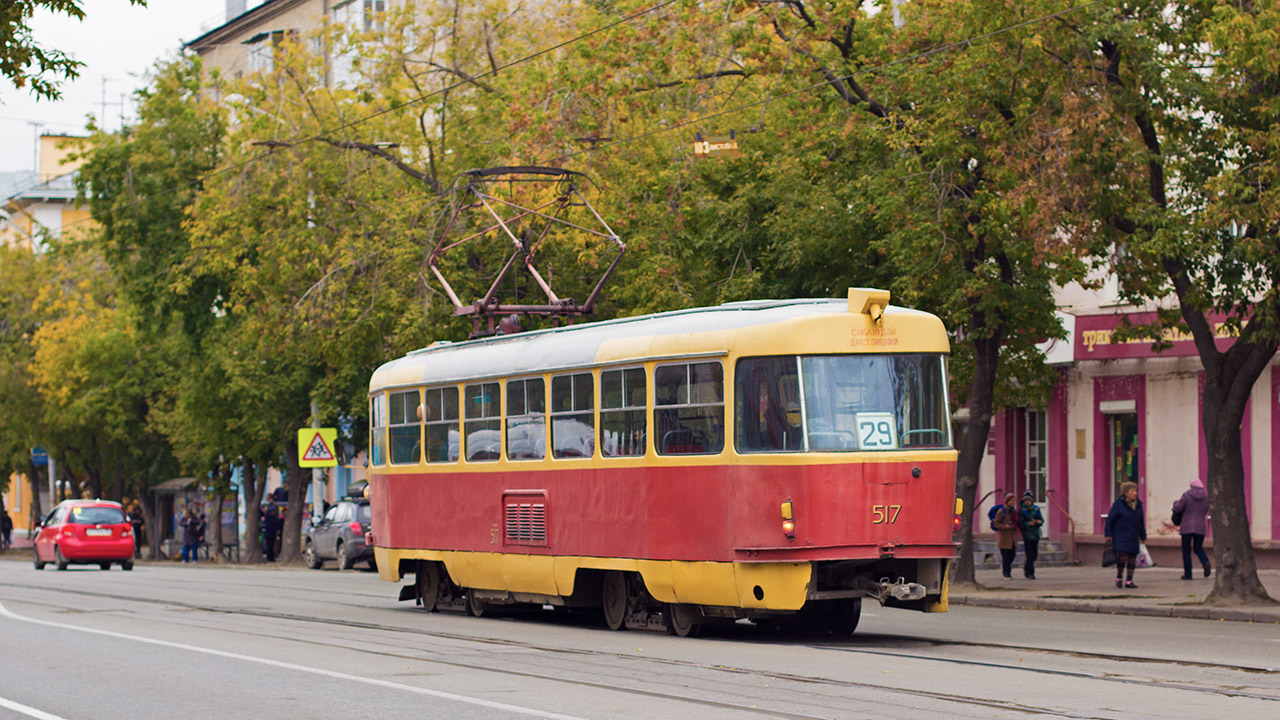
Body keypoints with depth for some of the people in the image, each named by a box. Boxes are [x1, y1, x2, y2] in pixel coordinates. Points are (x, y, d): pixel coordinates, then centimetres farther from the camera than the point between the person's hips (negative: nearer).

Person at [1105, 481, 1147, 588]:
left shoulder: (1138, 504, 7)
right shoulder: (1118, 503, -10)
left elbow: (1141, 522, 16)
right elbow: (1110, 519, -8)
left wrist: (1143, 536, 17)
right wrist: (1108, 534, -11)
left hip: (1133, 538, 5)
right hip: (1120, 537, -5)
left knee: (1132, 559, 3)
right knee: (1122, 557, -14)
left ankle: (1129, 581, 12)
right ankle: (1119, 577, 10)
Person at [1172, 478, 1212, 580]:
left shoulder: (1186, 495, -9)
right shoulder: (1206, 497, 3)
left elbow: (1178, 508, -8)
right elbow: (1205, 512, 14)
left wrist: (1176, 503, 14)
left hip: (1187, 527, -3)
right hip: (1200, 527, 3)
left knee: (1186, 550, 9)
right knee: (1198, 548, 16)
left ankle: (1187, 574, 7)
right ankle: (1206, 562, -14)